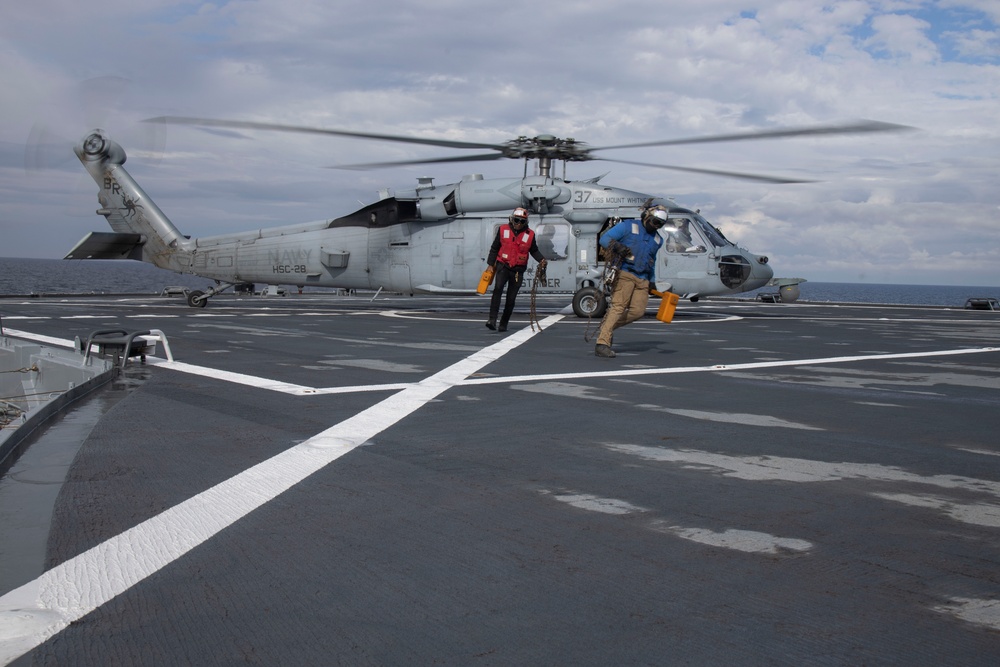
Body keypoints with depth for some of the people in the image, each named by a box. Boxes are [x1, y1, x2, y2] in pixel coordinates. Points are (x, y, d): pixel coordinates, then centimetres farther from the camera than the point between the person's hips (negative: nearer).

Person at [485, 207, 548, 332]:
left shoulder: (529, 235, 1)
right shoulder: (503, 230, 0)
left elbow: (534, 250, 15)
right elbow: (494, 248, 9)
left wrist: (541, 259, -3)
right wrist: (491, 264, 6)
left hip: (518, 270, 1)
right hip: (503, 266, -1)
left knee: (511, 298, 4)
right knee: (497, 289, -24)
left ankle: (503, 324, 15)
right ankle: (492, 319, -28)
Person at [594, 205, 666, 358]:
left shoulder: (657, 240, 24)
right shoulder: (628, 226, 5)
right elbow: (605, 239, -3)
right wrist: (617, 246, -23)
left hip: (642, 279, 7)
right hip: (625, 274, -6)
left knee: (638, 311, -10)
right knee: (618, 307, -19)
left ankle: (606, 327, 7)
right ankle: (602, 344, -24)